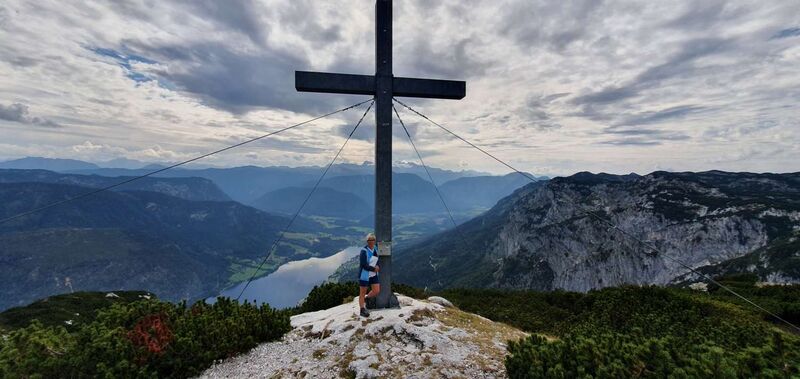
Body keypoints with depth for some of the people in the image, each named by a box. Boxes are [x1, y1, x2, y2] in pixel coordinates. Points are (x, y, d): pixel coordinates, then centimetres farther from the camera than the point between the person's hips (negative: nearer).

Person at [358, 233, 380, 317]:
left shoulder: (375, 249, 1)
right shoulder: (364, 251, -19)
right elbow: (364, 265, -22)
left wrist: (377, 267, -5)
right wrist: (374, 269, -14)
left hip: (373, 275, 6)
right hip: (364, 274, -6)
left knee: (377, 291, 5)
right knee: (362, 293, 6)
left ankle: (366, 298, 33)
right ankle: (362, 310, 23)